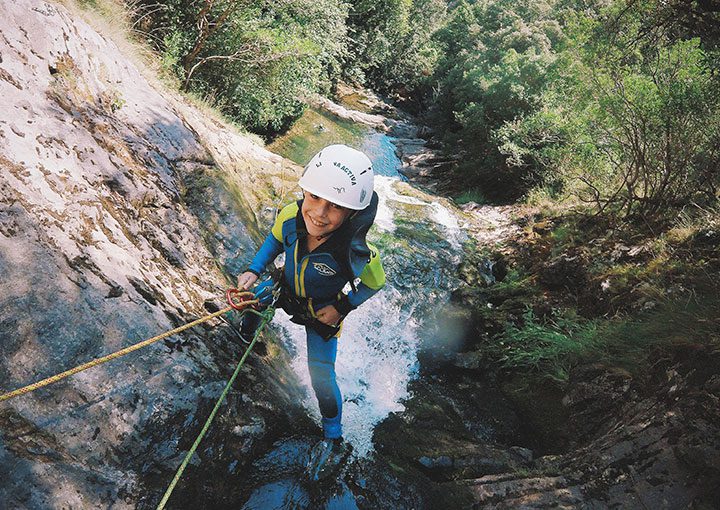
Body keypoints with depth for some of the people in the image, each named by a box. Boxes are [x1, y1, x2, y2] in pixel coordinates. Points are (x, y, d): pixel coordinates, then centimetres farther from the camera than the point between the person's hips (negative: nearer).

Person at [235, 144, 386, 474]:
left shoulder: (356, 255, -43)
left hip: (323, 312, -4)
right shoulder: (290, 216, -33)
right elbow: (275, 240, -7)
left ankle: (334, 439, 27)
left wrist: (343, 308, -21)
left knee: (322, 379, -1)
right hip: (287, 289, 5)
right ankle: (248, 334, 64)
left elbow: (375, 283, -19)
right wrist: (254, 270, -16)